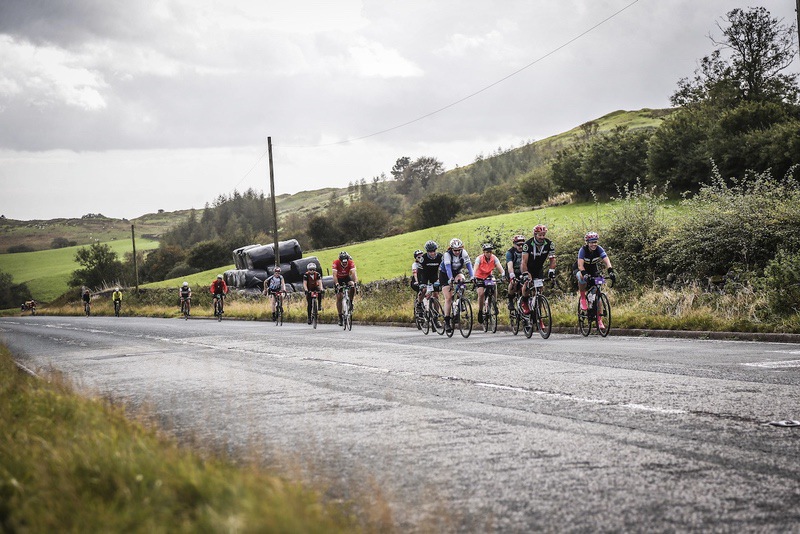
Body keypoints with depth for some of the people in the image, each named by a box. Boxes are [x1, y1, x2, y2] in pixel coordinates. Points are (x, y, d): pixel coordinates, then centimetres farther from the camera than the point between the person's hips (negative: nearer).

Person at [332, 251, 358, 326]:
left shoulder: (351, 263, -27)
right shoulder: (336, 263, -29)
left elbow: (353, 273, -37)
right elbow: (334, 274, -36)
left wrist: (355, 282, -53)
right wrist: (337, 283, -51)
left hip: (347, 277, 1)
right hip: (339, 279, -1)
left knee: (352, 287, -32)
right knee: (339, 297, -8)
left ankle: (351, 303, -12)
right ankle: (340, 317, -2)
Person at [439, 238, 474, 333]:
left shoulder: (463, 253, -19)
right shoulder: (447, 255, -28)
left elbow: (468, 264, -27)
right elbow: (448, 267, -39)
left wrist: (472, 276, -41)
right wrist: (451, 279, -54)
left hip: (456, 272, 3)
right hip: (445, 274, -3)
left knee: (461, 279, -33)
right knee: (448, 297, -12)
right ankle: (447, 321, -8)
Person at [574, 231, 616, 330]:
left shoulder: (599, 249, -20)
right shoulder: (583, 250, -27)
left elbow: (607, 260, -32)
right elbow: (580, 264, -39)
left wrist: (611, 271, -50)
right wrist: (585, 274, -57)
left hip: (594, 271, 3)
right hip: (581, 270, -3)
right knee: (582, 278, -41)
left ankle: (599, 320, -2)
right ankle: (583, 298, -17)